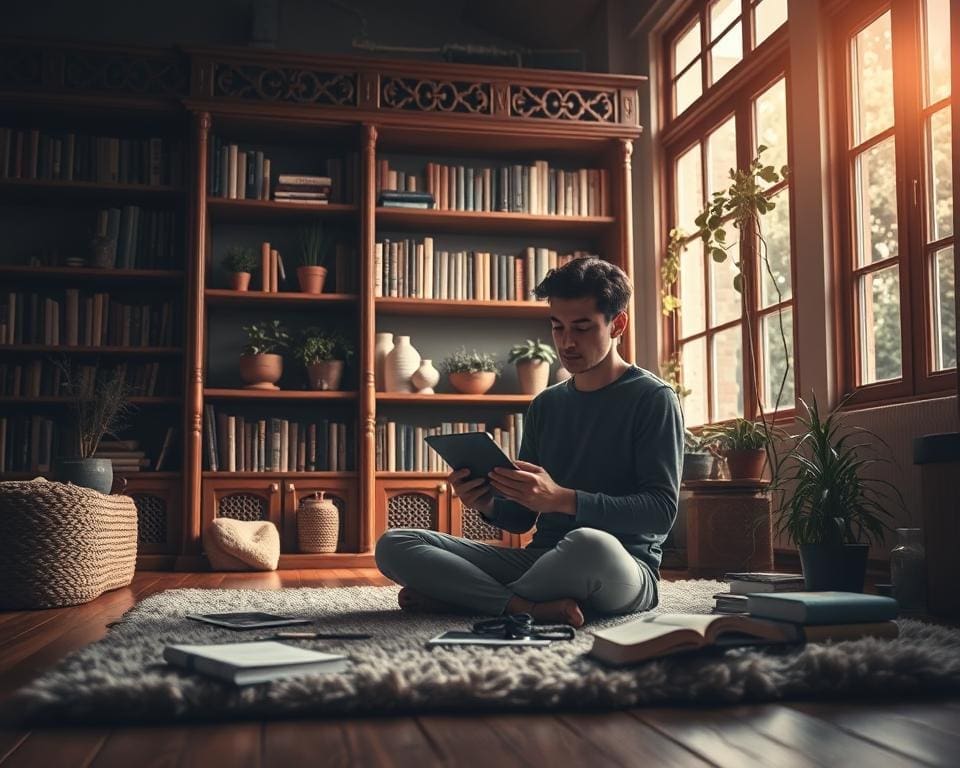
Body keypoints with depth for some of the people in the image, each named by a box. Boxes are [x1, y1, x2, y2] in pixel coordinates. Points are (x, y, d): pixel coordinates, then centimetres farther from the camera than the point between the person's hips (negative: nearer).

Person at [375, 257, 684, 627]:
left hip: (623, 569, -5)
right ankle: (531, 606, -24)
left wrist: (562, 499, -23)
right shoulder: (544, 406, 16)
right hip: (541, 559, 5)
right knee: (393, 545, -8)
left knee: (589, 544, -43)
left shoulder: (652, 398, -1)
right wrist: (487, 504, -7)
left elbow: (662, 509, -12)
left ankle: (462, 593, -17)